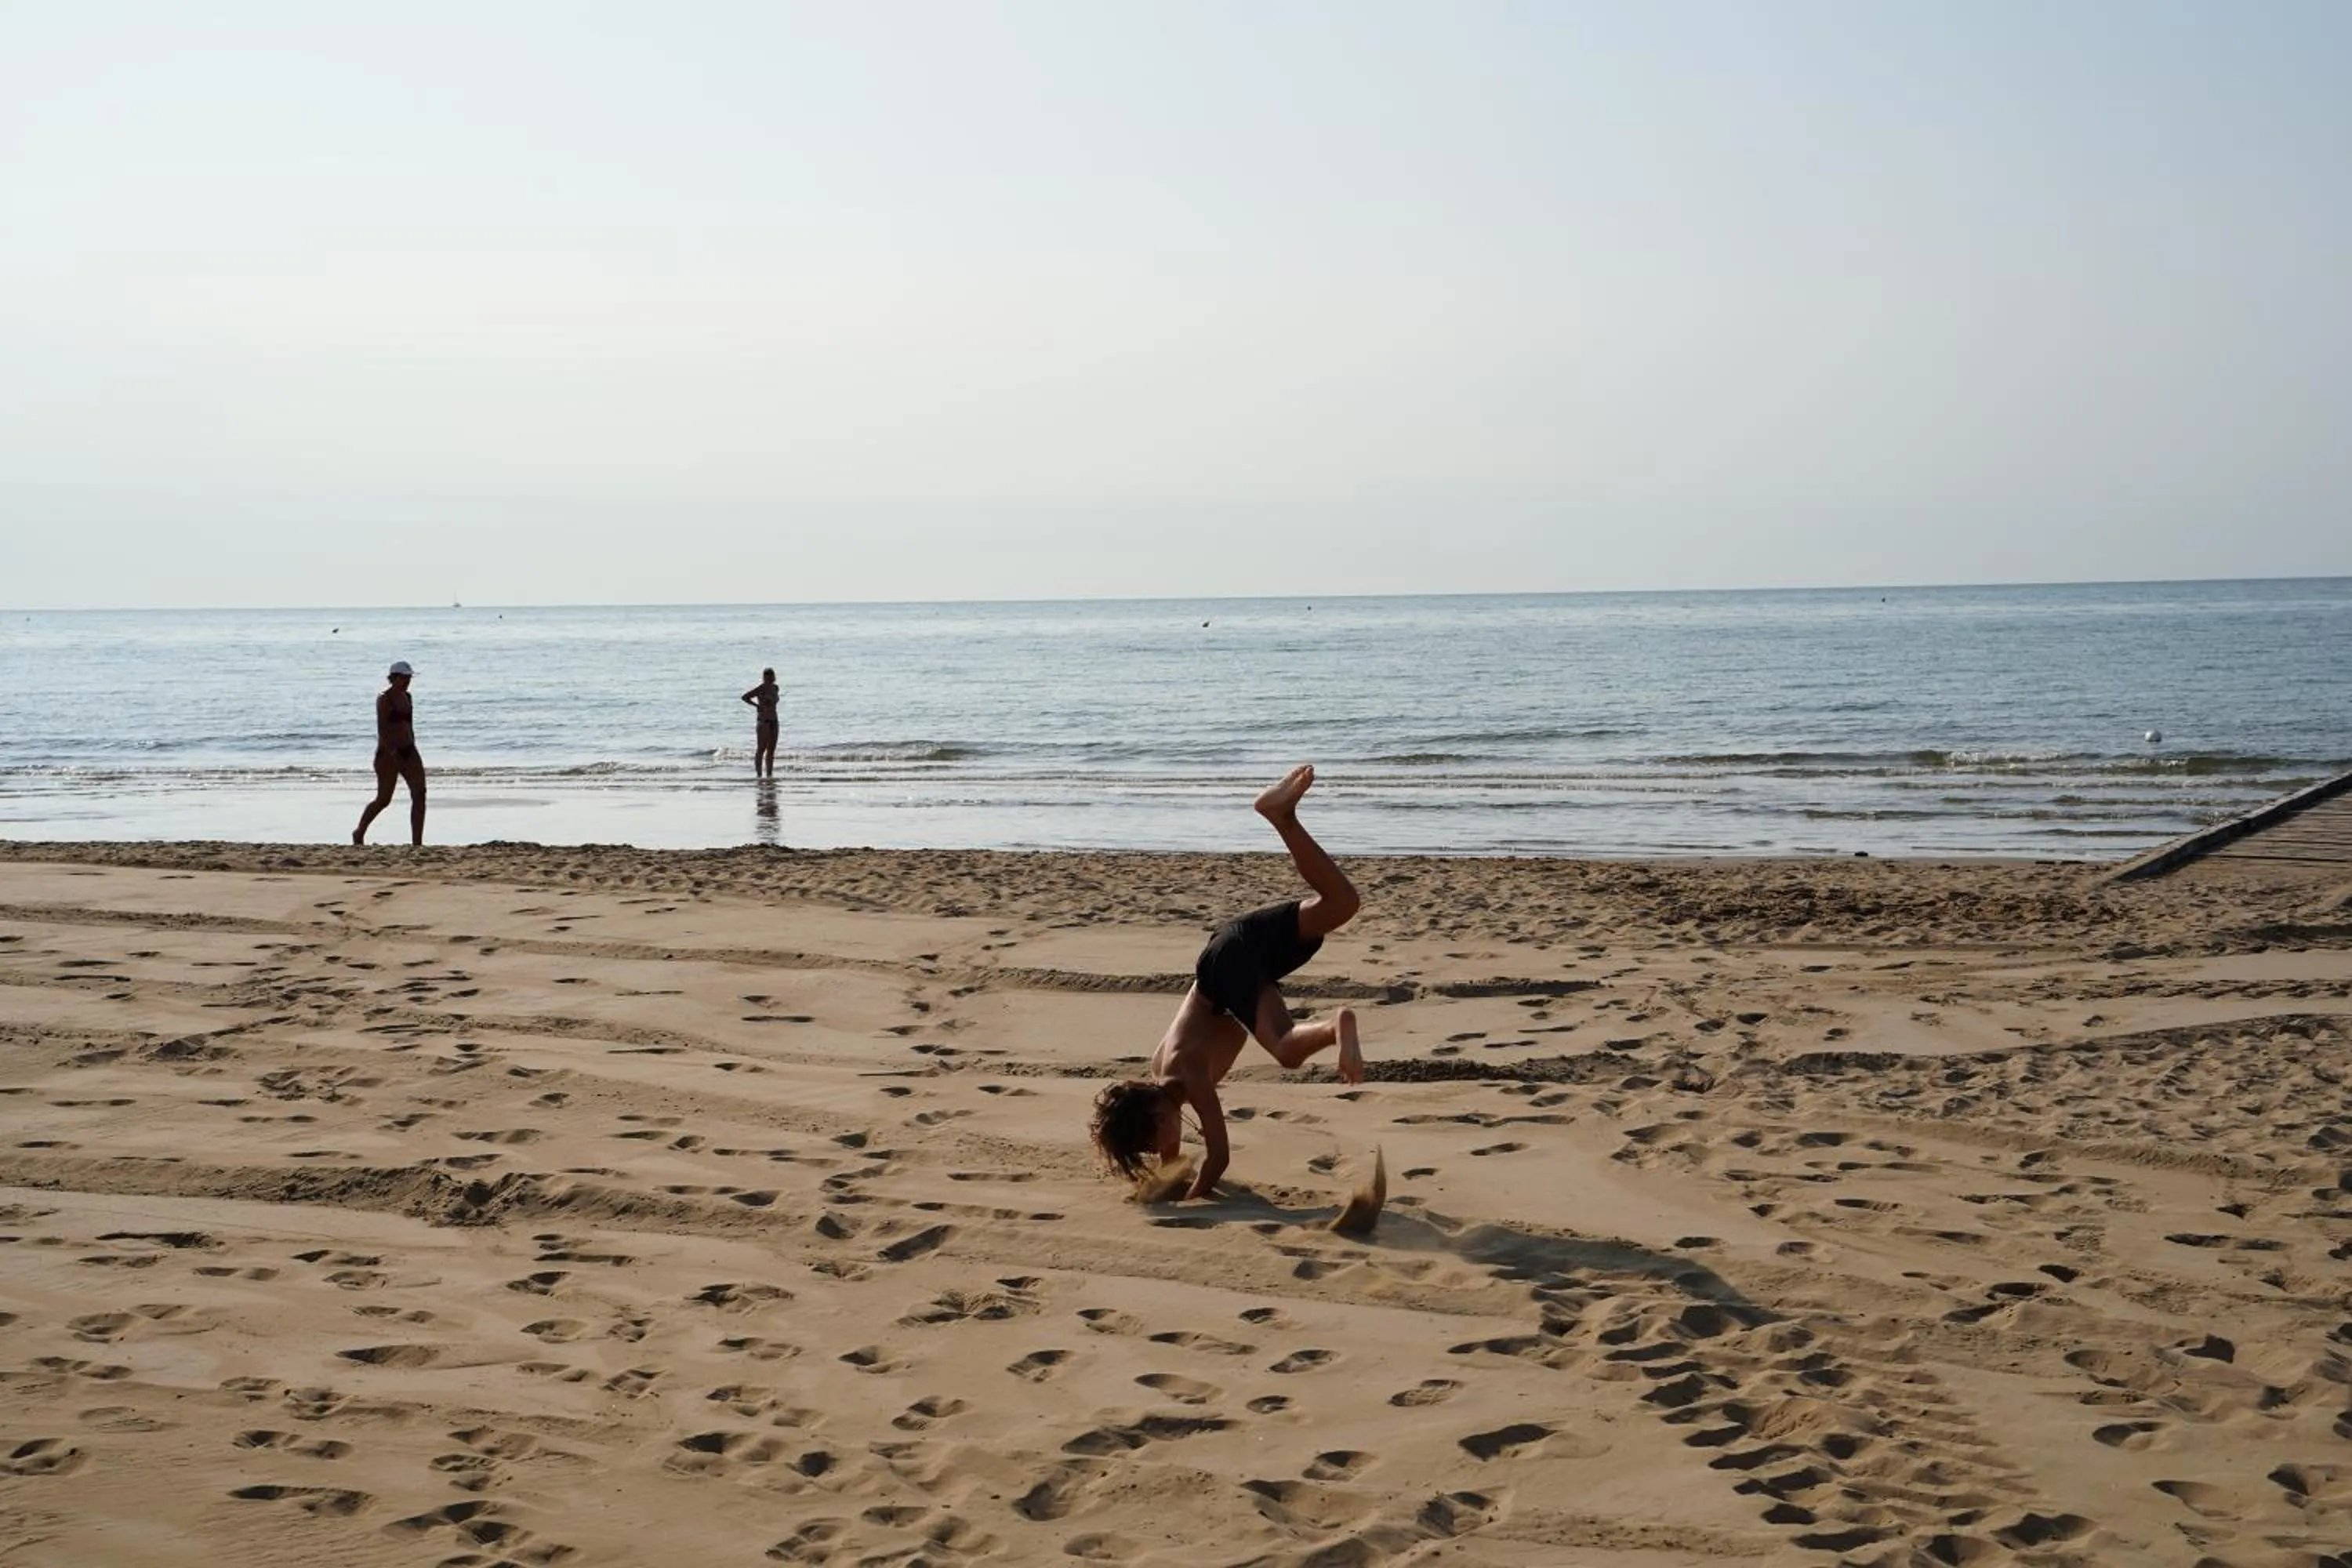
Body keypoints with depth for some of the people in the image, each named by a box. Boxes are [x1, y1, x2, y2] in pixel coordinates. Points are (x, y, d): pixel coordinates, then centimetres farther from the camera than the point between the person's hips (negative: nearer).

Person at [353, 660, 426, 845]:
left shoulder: (406, 697, 14)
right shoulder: (384, 698, -10)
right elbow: (382, 728, -20)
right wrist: (391, 752, -31)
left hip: (408, 752, 7)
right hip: (388, 753, -7)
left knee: (419, 794, -6)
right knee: (383, 799, -2)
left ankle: (417, 842, -7)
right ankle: (359, 834, 19)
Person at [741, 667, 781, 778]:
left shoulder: (775, 688, 12)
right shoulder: (761, 689, -10)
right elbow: (745, 697, -16)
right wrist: (757, 706, -14)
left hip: (774, 721, 7)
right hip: (764, 721, -7)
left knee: (771, 749, 6)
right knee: (762, 749, -7)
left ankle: (769, 774, 10)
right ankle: (759, 775, -6)